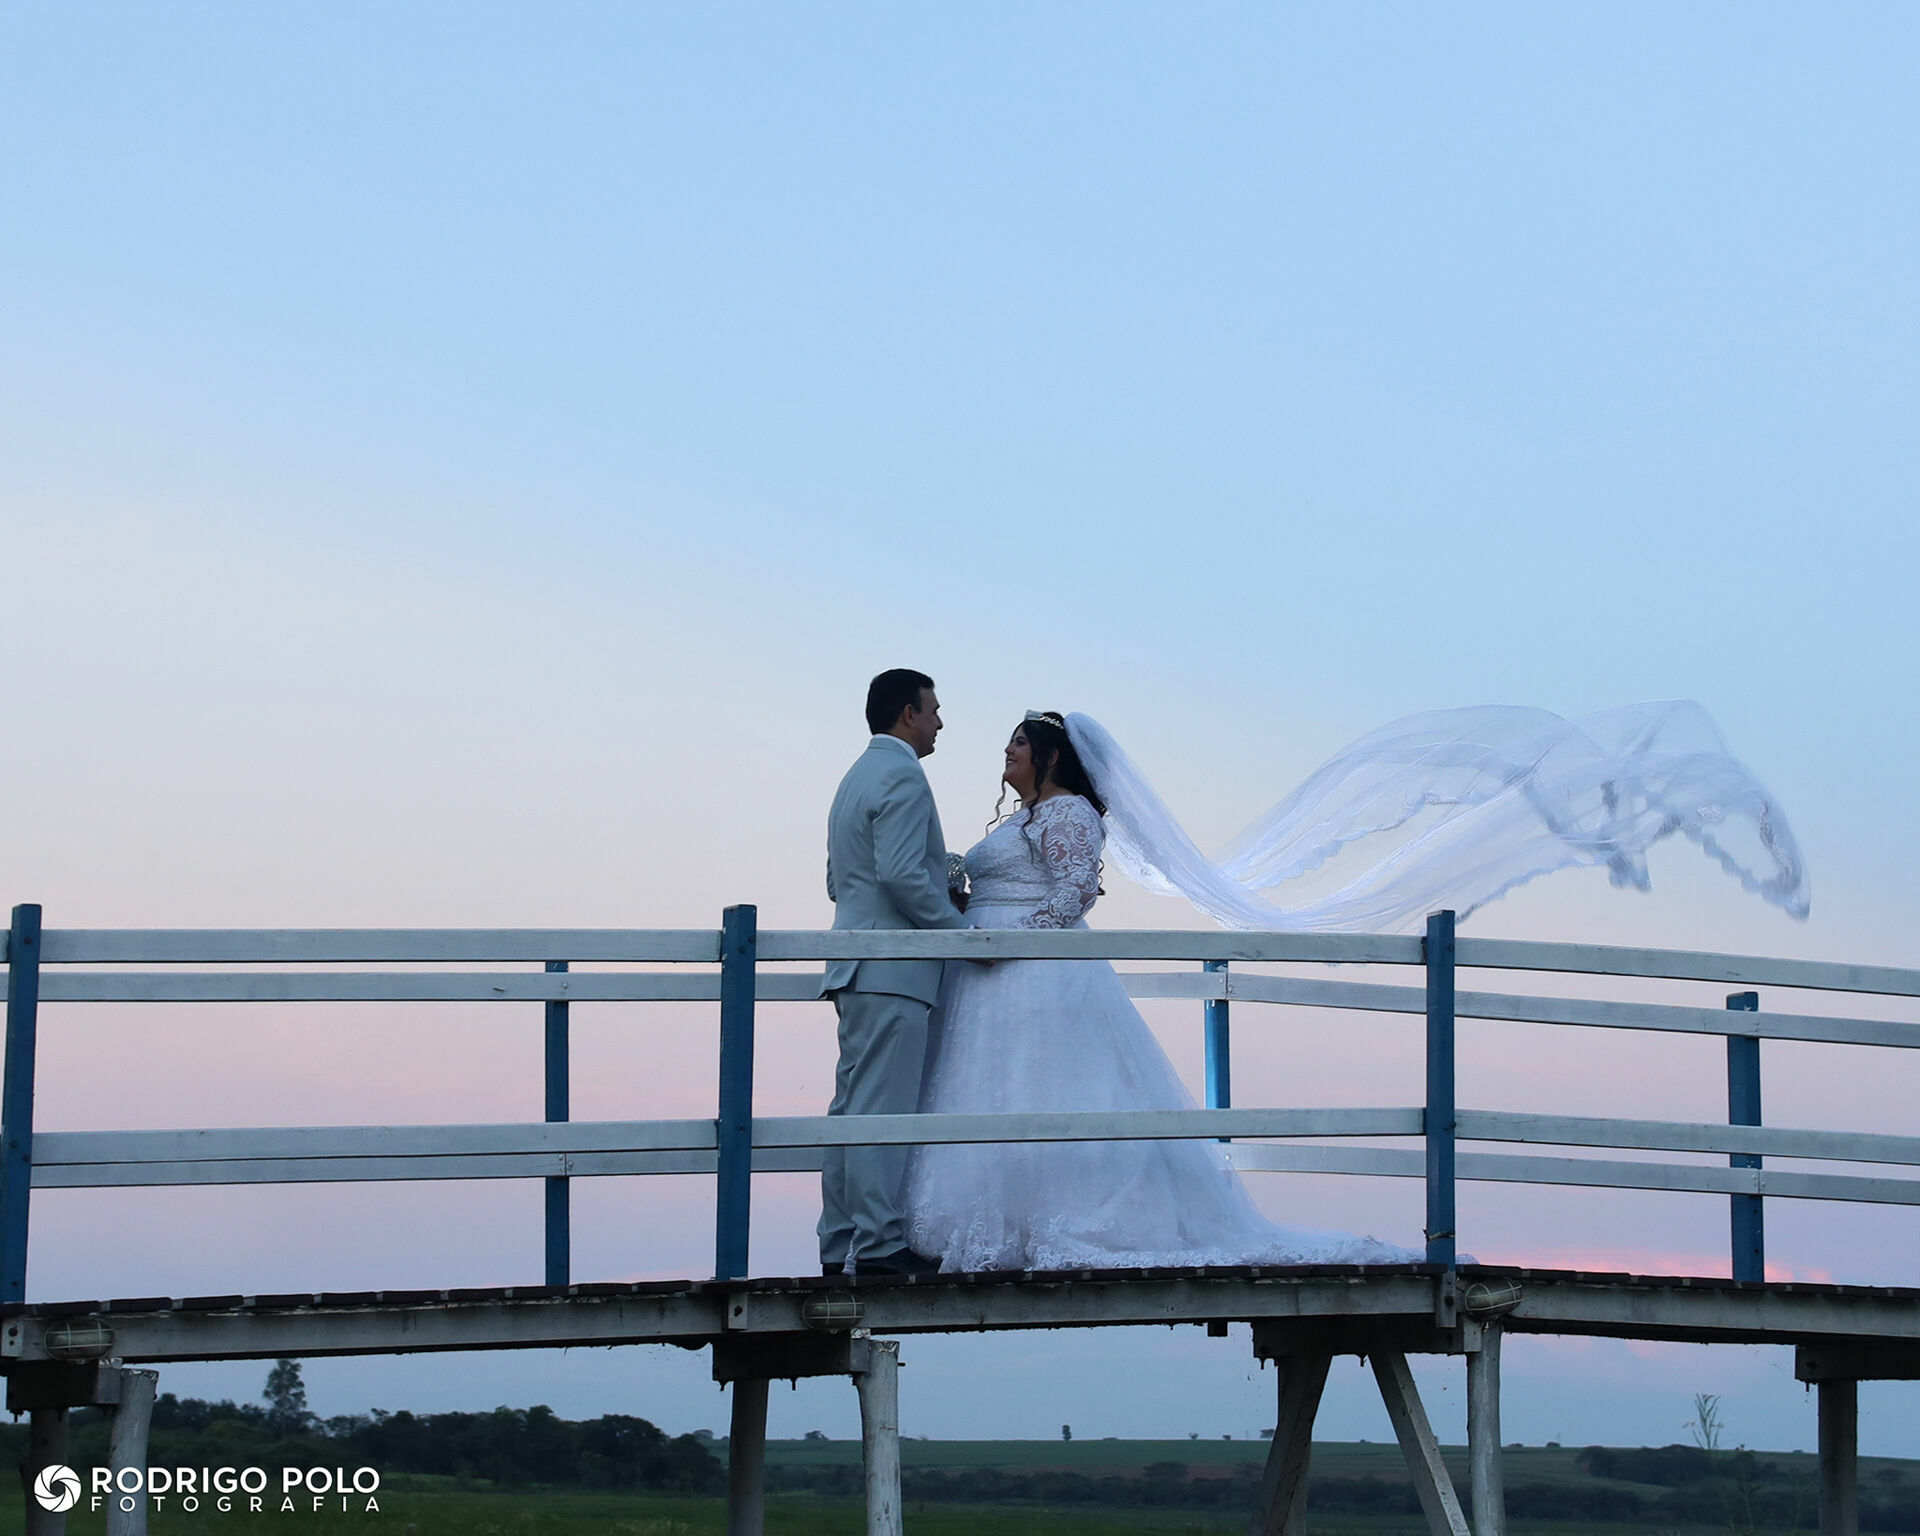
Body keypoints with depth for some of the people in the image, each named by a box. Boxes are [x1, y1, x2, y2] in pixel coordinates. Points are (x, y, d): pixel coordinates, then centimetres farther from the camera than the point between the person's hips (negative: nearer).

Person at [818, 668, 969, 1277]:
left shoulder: (855, 779, 23)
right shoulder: (901, 776, -9)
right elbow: (901, 873, -20)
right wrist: (960, 928, -10)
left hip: (858, 971, 10)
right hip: (894, 970, -10)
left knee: (855, 1106, 8)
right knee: (883, 1107, -11)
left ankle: (842, 1242, 8)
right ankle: (879, 1241, -13)